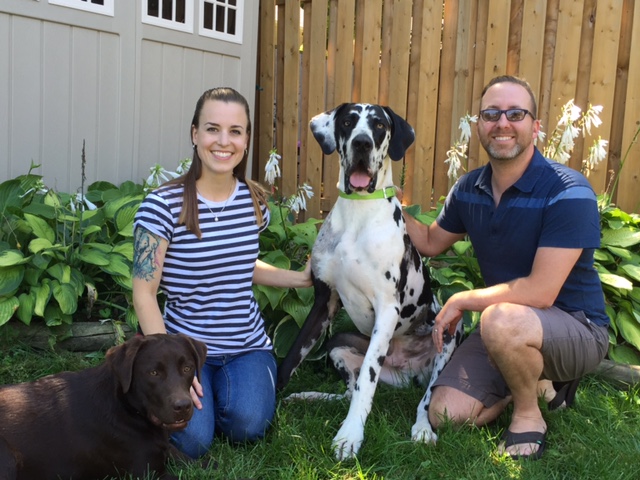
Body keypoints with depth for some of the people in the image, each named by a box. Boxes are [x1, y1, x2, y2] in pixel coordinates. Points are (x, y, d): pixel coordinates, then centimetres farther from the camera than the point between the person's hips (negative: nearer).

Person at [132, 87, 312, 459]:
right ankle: (197, 386, 12)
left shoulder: (254, 200, 0)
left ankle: (227, 385, 14)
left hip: (248, 344, 3)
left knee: (247, 425, -21)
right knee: (193, 440, -22)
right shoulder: (164, 205, -15)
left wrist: (301, 278, 7)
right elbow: (144, 294, -12)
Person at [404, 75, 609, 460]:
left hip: (576, 328, -6)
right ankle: (539, 384, 16)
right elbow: (430, 243, 16)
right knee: (446, 414, -9)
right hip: (504, 328, 6)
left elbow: (540, 292, -28)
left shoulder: (568, 192, -22)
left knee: (502, 320, -38)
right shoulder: (469, 189, 0)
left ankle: (529, 414, -7)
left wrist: (461, 301, -17)